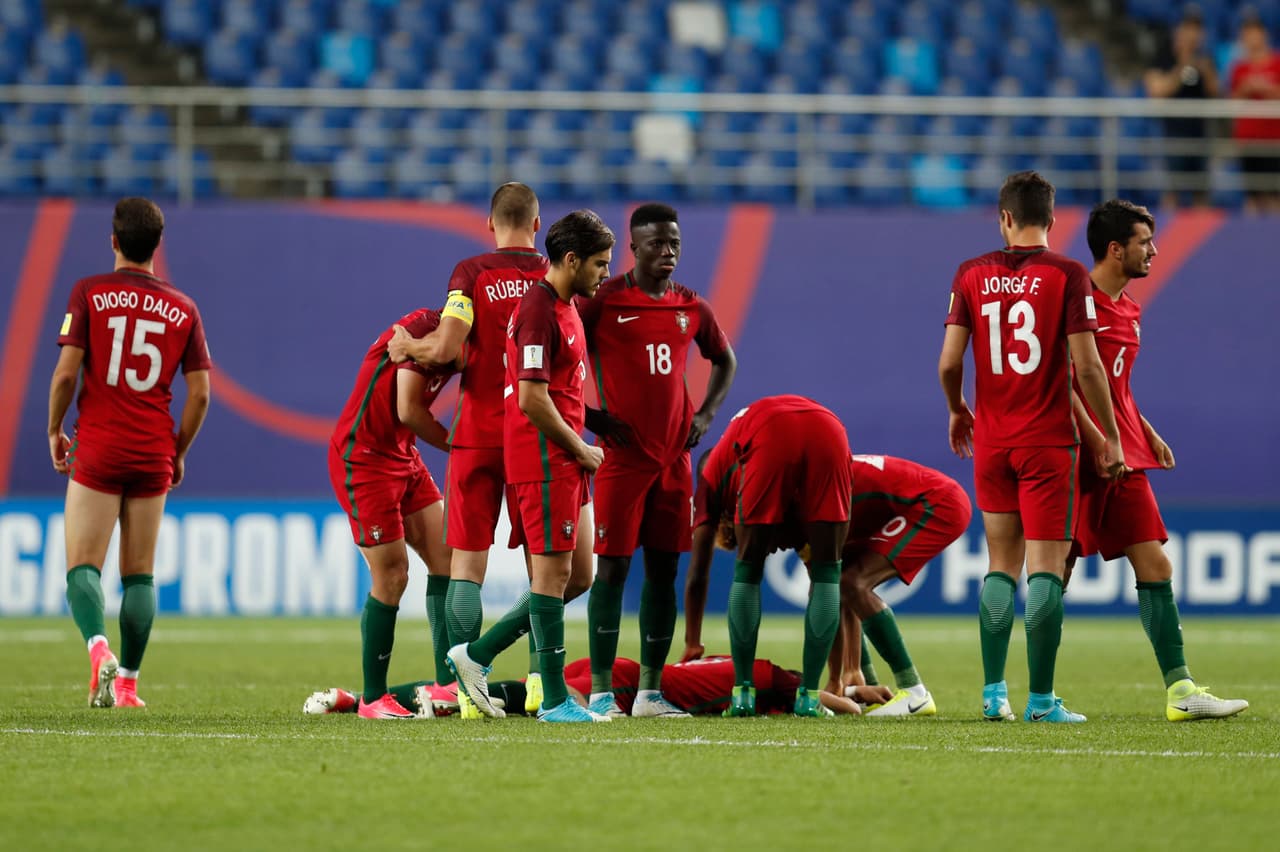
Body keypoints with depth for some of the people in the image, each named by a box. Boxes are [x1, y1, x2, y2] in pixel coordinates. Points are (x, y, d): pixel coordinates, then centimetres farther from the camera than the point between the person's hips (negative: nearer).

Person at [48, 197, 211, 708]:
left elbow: (66, 373, -9)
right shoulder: (183, 308, 5)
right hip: (153, 455, 3)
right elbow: (199, 393, 3)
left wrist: (54, 430, 6)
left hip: (97, 451, -3)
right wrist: (179, 453, 15)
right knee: (139, 573, 10)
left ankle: (98, 645, -27)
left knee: (83, 566, -1)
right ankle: (127, 683, 8)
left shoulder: (88, 294, -4)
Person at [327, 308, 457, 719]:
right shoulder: (422, 327, -18)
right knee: (391, 576, -8)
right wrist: (458, 446, -8)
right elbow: (409, 411, -20)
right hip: (363, 458, -9)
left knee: (446, 558, 2)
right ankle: (372, 698, 1)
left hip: (404, 458, 9)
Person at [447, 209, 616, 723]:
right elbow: (532, 399, -20)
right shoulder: (538, 312, -15)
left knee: (573, 575, 10)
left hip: (562, 461, 10)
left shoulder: (565, 308, 17)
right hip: (544, 460, -10)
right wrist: (579, 449, -11)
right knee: (553, 572, -7)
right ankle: (554, 701, -4)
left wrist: (580, 450, 15)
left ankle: (475, 656, 14)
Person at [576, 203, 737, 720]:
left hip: (674, 457, 5)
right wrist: (587, 414, -8)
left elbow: (725, 360, 25)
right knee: (613, 566, -6)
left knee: (663, 569, 5)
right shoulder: (603, 301, -5)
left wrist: (706, 415, 12)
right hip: (622, 454, -5)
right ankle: (601, 693, -3)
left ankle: (651, 692, 10)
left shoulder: (691, 309, 9)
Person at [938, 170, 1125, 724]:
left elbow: (949, 362, 0)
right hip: (1048, 441, -4)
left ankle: (994, 692, 11)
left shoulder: (971, 275, 2)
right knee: (1046, 567, -2)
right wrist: (1110, 436, 0)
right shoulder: (1067, 275, -8)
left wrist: (957, 410, 20)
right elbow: (1086, 366, -10)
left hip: (990, 441, 4)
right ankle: (1041, 698, -5)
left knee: (1002, 564, 13)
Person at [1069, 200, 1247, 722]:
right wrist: (1097, 440, -21)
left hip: (1124, 461, 9)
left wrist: (1147, 434, 16)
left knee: (1155, 569, 2)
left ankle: (1180, 690, 0)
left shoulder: (1129, 310, 18)